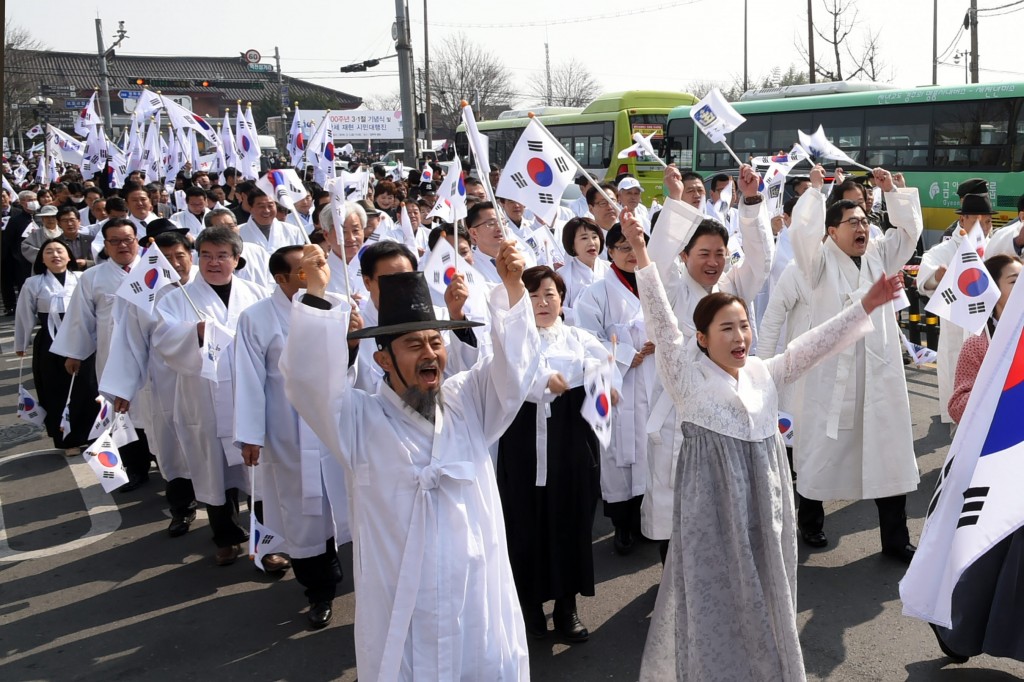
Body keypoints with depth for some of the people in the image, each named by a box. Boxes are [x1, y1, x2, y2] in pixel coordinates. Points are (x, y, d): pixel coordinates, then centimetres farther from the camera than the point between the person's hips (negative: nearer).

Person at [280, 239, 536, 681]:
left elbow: (513, 361, -3)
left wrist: (512, 286, -18)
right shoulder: (359, 420, -5)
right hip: (402, 611, -3)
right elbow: (309, 378, -18)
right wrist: (316, 294, -30)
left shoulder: (469, 402, 6)